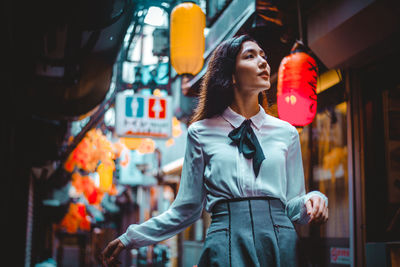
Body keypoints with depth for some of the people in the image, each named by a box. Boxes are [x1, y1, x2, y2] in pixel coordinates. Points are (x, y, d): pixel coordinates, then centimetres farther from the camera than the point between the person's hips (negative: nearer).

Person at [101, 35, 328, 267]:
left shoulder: (286, 132, 10)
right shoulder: (202, 133, 4)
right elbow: (186, 209, 8)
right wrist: (129, 238, 7)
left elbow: (292, 203, 12)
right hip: (226, 246, -2)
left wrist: (312, 201, -10)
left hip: (281, 245, 3)